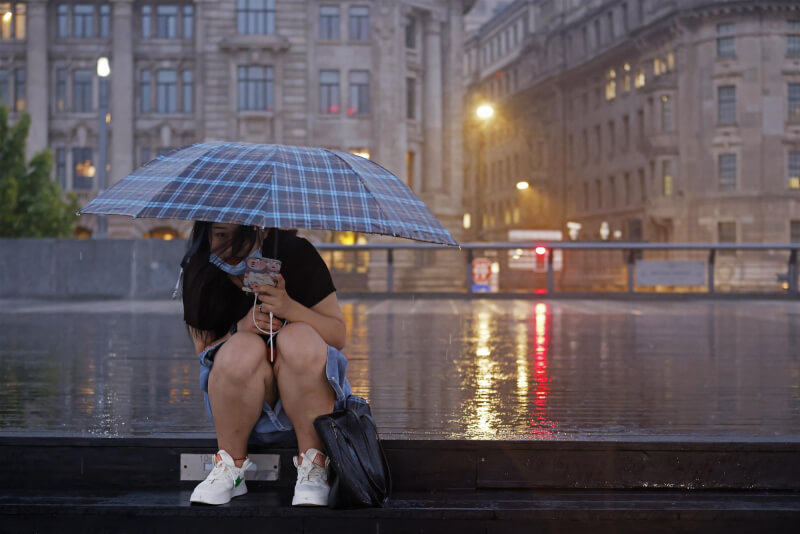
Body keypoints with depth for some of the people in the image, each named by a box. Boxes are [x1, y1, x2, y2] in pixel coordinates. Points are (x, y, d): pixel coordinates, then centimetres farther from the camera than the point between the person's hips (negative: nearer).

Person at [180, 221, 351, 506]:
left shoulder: (297, 256, -9)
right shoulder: (199, 274, -4)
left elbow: (339, 336, -8)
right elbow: (203, 352, 0)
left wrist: (290, 308, -26)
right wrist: (241, 328, -20)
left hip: (307, 392, 0)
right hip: (241, 403, 1)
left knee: (300, 339, -33)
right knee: (242, 349, -32)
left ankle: (313, 467, -23)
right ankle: (231, 468, -14)